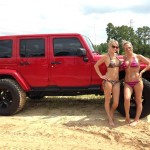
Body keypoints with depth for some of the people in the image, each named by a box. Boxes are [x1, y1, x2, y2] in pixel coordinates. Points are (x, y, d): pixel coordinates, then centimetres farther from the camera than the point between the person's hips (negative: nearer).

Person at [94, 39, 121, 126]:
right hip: (108, 81, -5)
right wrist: (101, 75, -5)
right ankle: (110, 119, 19)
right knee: (108, 101, 5)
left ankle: (111, 114, 32)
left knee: (116, 103, 5)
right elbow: (96, 65, -2)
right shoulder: (106, 56, -7)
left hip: (117, 81, 5)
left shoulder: (117, 56, 9)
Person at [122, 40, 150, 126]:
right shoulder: (124, 57, 6)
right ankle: (127, 117, 1)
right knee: (126, 99, -19)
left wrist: (142, 72, -5)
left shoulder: (138, 57, -1)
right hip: (127, 83, 1)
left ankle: (136, 120, 19)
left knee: (138, 101, 5)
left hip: (137, 81, -1)